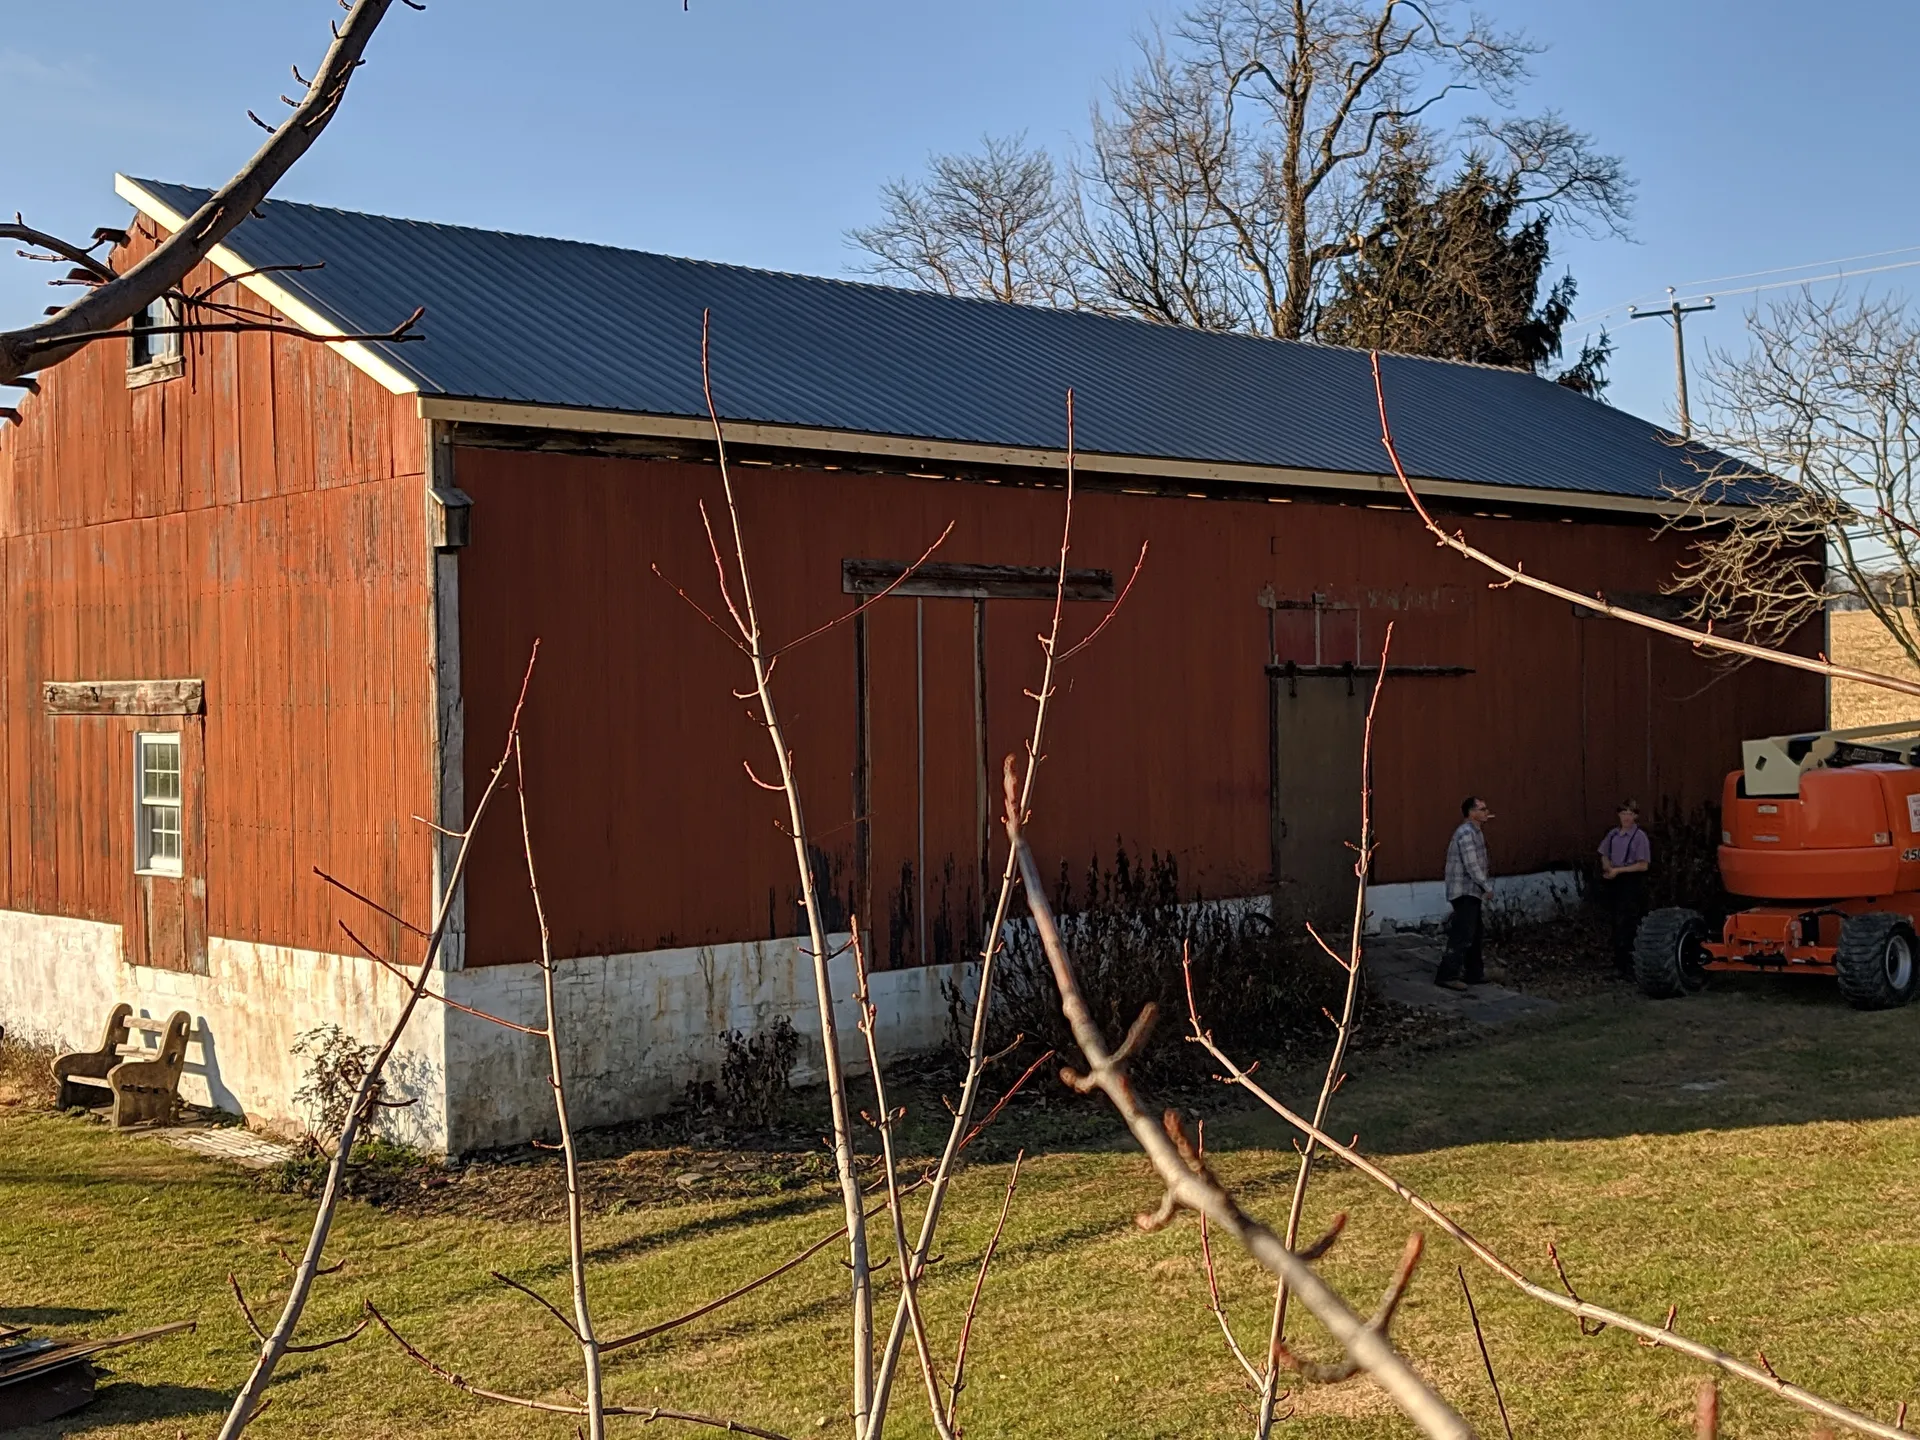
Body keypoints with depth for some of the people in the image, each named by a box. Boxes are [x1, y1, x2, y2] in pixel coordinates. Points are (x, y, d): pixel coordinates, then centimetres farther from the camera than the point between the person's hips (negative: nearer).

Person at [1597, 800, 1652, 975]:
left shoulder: (1640, 836, -9)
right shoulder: (1613, 834, 8)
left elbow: (1643, 865, -12)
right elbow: (1604, 856, 18)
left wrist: (1619, 870, -15)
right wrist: (1608, 868, -3)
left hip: (1632, 883, -6)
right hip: (1614, 882, 6)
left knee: (1627, 925, -8)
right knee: (1616, 923, 10)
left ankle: (1629, 965, -4)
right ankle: (1619, 962, 18)